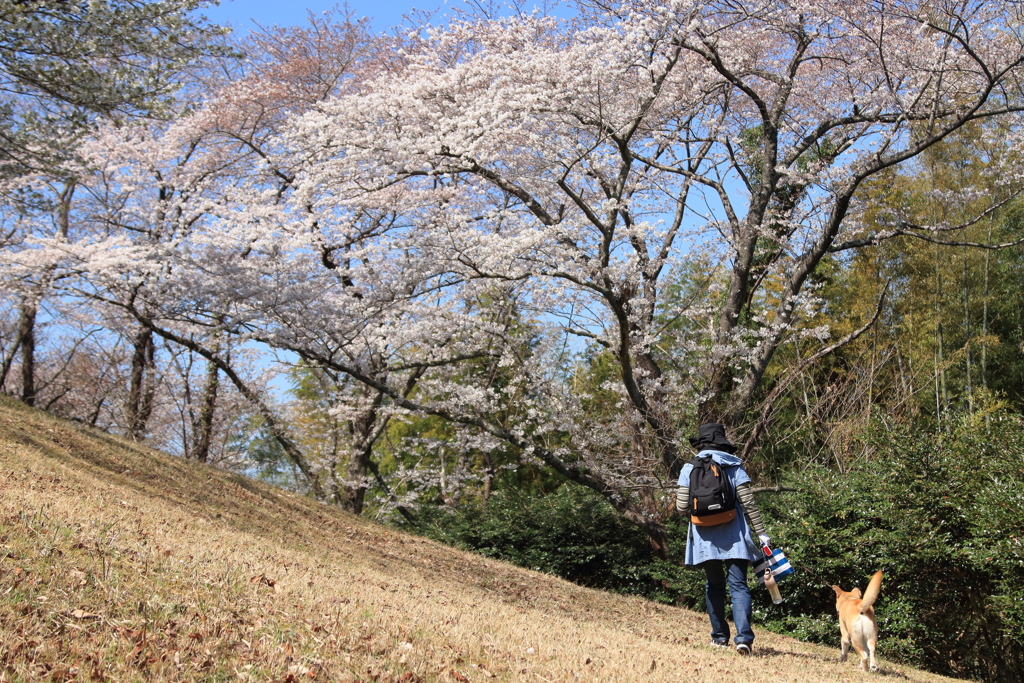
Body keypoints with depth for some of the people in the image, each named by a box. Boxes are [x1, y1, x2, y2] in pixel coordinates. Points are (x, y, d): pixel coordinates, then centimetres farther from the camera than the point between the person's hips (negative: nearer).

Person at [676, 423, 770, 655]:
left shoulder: (689, 468, 2)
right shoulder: (734, 466, 2)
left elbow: (682, 506, -2)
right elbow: (748, 502, -4)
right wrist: (760, 532, 0)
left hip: (705, 537, 1)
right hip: (734, 536, -1)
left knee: (714, 586, 15)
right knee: (738, 585, -1)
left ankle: (720, 636, 19)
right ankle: (743, 636, -14)